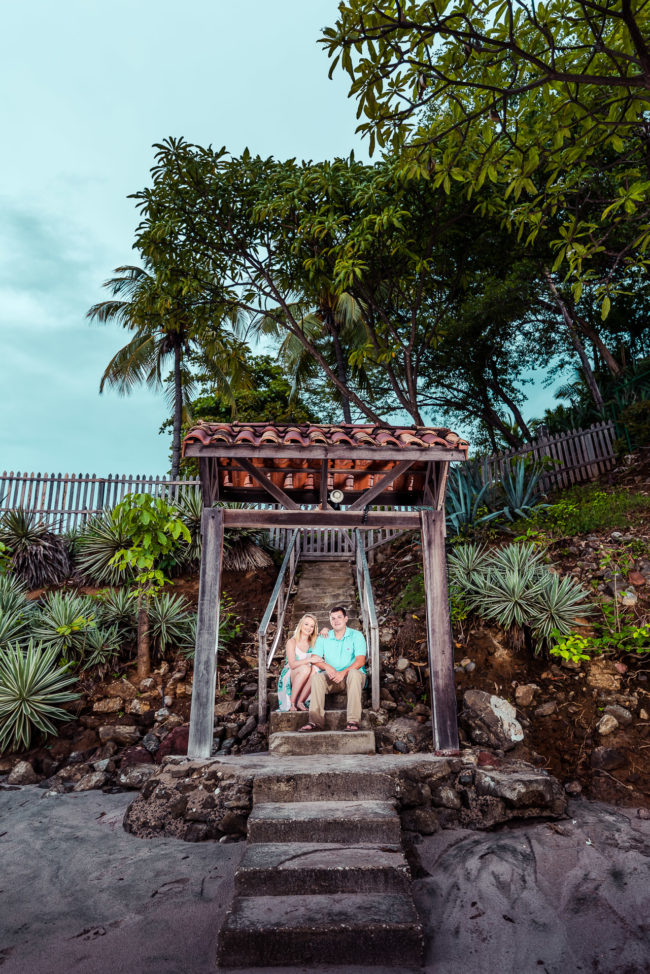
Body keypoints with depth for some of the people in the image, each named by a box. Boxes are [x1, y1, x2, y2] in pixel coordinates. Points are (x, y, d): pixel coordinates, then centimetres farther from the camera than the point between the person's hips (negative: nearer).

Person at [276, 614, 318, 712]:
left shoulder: (313, 642, 7)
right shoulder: (292, 642, -6)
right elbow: (292, 664, -16)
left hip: (303, 679, 4)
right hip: (289, 677, -3)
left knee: (315, 670, -29)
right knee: (305, 668, -34)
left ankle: (300, 701, -21)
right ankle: (291, 702, -24)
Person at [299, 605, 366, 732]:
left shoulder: (356, 635, 1)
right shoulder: (323, 638, 11)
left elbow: (361, 660, -11)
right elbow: (314, 658, 0)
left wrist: (344, 672, -27)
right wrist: (327, 667, -22)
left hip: (352, 675, -2)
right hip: (332, 678, 3)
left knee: (354, 673, -36)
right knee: (317, 677, -27)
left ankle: (353, 721, -39)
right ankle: (316, 722, -33)